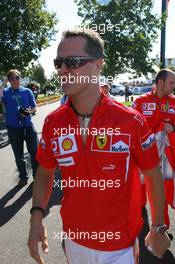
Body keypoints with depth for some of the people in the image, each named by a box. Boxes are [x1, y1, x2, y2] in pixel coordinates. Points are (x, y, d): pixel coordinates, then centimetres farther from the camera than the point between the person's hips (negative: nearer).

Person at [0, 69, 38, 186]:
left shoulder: (27, 91, 2)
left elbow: (34, 108, 5)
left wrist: (29, 111, -16)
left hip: (28, 126, 0)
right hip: (13, 128, 0)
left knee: (35, 152, 5)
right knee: (19, 155, 11)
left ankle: (37, 175, 22)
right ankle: (23, 177, 27)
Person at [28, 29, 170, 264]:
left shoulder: (131, 121, -18)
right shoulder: (52, 122, -8)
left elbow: (153, 175, -8)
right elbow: (45, 172, 4)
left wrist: (158, 229, 0)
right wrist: (36, 217, -7)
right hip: (73, 240, 4)